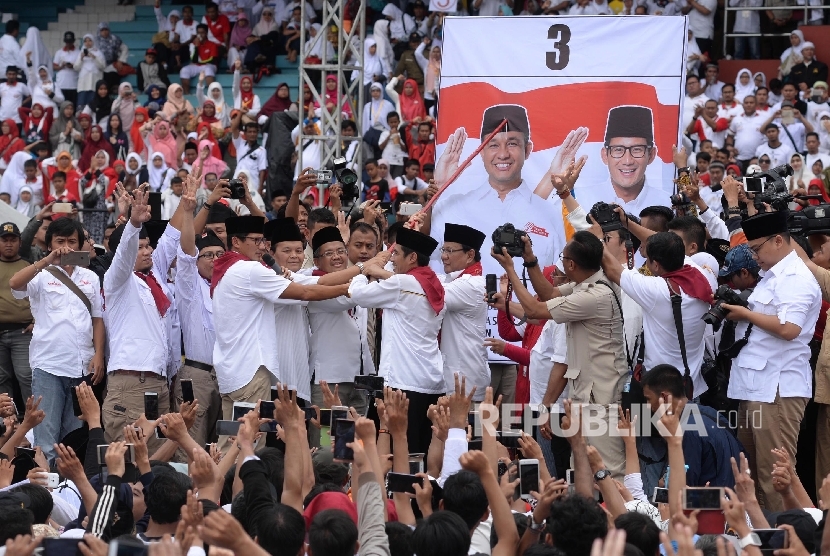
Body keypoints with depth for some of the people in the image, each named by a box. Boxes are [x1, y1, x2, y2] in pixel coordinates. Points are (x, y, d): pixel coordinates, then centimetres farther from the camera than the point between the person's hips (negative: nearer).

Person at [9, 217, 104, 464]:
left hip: (83, 367, 4)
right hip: (48, 366, -4)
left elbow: (97, 320, 15)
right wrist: (48, 261, -25)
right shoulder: (41, 275, 2)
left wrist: (99, 356, 2)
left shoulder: (90, 278, 15)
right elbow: (15, 283, -18)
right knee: (46, 436, -7)